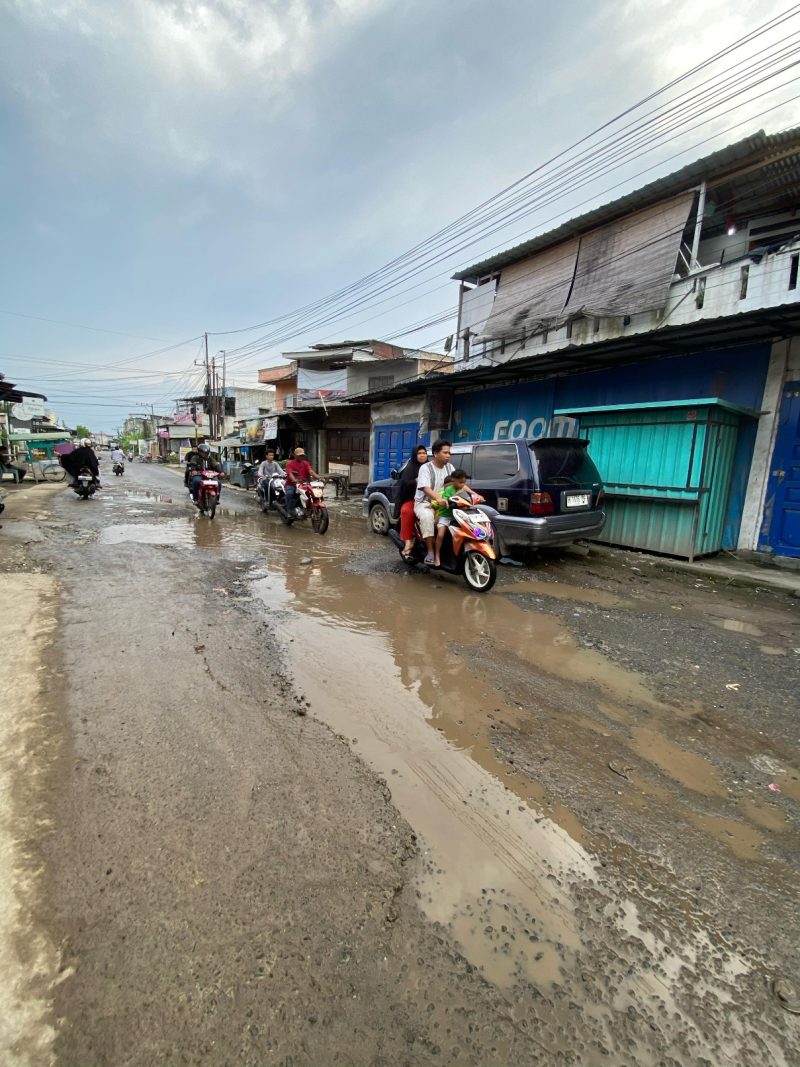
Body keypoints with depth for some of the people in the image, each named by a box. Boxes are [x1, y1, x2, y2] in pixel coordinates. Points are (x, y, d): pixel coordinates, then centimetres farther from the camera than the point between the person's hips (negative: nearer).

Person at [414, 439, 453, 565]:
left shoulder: (449, 467, 9)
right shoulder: (426, 468, -10)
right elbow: (425, 488, -25)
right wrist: (438, 498, -44)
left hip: (443, 503, 6)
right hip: (424, 503, -6)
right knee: (427, 516, -39)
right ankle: (430, 551, -32)